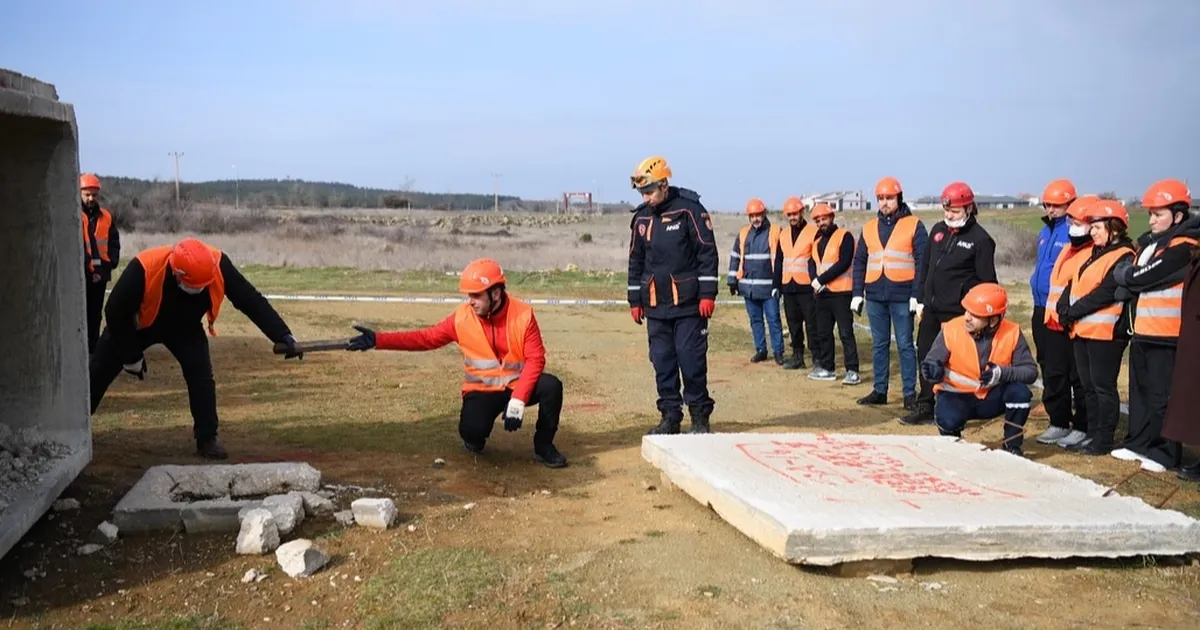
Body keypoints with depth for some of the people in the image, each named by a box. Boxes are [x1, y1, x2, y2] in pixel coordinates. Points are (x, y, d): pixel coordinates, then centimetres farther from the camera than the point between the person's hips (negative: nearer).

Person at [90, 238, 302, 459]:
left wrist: (283, 336, -36)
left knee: (201, 375, -15)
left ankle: (207, 439, -2)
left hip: (185, 327, 1)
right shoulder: (144, 269, -42)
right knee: (99, 372, 7)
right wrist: (130, 357, -16)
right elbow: (115, 313, -26)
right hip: (136, 325, -1)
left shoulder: (217, 265, -36)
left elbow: (251, 300, -29)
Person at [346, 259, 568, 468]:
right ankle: (476, 439, 13)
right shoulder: (462, 317, -9)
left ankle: (543, 447, -5)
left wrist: (518, 399, -29)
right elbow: (425, 338, -6)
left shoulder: (523, 314, -15)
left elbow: (535, 358, -17)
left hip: (517, 385, 0)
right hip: (482, 389, 0)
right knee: (472, 430, -29)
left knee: (551, 386, -29)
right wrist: (377, 340, -16)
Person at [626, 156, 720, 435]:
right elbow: (636, 261, 16)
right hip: (655, 305, 5)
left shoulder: (689, 209, -8)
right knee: (662, 362, 7)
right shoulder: (641, 217, 9)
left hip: (689, 304, -5)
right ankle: (670, 416, 16)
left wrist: (708, 294, -14)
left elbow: (707, 253, -9)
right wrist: (635, 300, 14)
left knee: (691, 360, -3)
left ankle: (700, 417, 9)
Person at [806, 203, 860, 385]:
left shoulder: (844, 236, -6)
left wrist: (821, 279, -16)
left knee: (845, 333, -9)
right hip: (822, 293, 8)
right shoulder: (817, 240, 18)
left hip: (841, 292, -8)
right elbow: (812, 263, 10)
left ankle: (852, 371, -9)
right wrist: (815, 280, -11)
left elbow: (844, 263, -16)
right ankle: (826, 368, 22)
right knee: (823, 333, 13)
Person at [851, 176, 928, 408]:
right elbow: (859, 263, 13)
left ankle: (910, 393, 5)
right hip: (875, 296, 4)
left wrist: (917, 294, -12)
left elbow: (922, 263, -5)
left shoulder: (914, 226, -1)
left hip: (902, 296, -4)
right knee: (879, 345, 10)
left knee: (905, 345, 0)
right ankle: (879, 391, 17)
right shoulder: (869, 228, 12)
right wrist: (857, 294, 6)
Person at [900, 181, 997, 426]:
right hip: (931, 308, 7)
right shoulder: (938, 230, 11)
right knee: (926, 356, 11)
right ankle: (925, 407, 21)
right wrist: (921, 300, 13)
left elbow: (986, 281, -9)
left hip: (957, 313, -7)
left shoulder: (980, 239, -8)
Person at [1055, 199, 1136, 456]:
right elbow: (1074, 285, 14)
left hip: (1105, 332, -9)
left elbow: (1105, 293, -20)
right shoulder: (1094, 254, 18)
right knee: (1089, 386, 13)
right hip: (1082, 330, 9)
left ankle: (1104, 440, 4)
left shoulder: (1123, 257, -11)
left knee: (1103, 386, -3)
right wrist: (1065, 310, -3)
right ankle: (1092, 435, 22)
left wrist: (1072, 312, -17)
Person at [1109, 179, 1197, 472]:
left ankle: (1165, 453, 5)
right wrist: (1127, 281, -8)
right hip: (1141, 331, 9)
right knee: (1140, 391, 16)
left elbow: (1142, 278, -20)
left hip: (1165, 336, -9)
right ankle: (1138, 443, 26)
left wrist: (1123, 274, -2)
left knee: (1163, 396, -3)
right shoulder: (1147, 242, 14)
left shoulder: (1183, 247, -14)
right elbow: (1126, 279, 13)